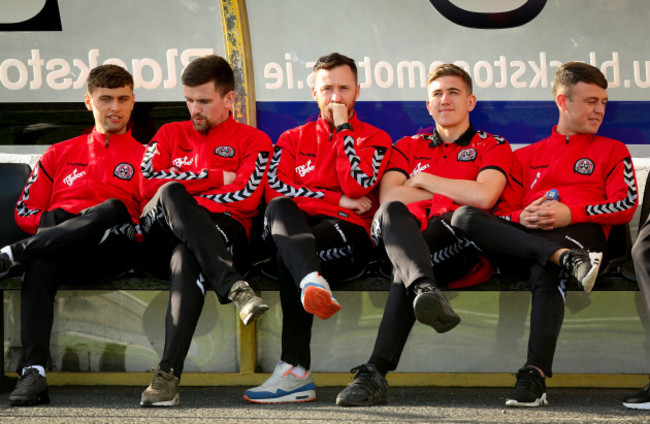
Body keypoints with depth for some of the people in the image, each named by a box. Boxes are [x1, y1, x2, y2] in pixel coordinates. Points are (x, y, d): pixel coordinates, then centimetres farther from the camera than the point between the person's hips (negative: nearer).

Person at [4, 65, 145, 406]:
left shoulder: (145, 157, 21)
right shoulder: (60, 154, 27)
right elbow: (24, 211, 19)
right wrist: (50, 223, -1)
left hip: (110, 255, -1)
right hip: (55, 249, 1)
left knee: (114, 209, -35)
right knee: (40, 264, -37)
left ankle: (12, 255, -42)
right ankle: (33, 372, -49)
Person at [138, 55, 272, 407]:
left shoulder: (253, 141, 18)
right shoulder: (170, 134, 28)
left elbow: (245, 198, 0)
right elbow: (149, 183, 8)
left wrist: (182, 200, -1)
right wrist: (216, 178, 5)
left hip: (221, 230, -2)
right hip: (161, 238, 2)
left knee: (186, 257, -40)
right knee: (171, 194, -34)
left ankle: (168, 375, -52)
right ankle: (234, 287, -48)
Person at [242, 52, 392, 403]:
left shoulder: (375, 140, 16)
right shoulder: (293, 139, 23)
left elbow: (357, 187, -5)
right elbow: (274, 189, 4)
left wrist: (343, 129, 1)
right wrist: (338, 201, -2)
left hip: (349, 234, -2)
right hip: (298, 228, 3)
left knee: (288, 255, -35)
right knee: (279, 209, -34)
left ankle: (295, 373, -46)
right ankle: (313, 282, -63)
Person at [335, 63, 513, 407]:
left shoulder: (493, 147, 18)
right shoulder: (408, 147, 27)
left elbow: (483, 197, -5)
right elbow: (388, 196, 6)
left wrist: (424, 180, 5)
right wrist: (456, 193, 5)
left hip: (463, 245, -2)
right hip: (413, 239, 2)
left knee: (404, 265, -37)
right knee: (390, 213, -35)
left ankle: (376, 374, -53)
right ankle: (425, 290, -67)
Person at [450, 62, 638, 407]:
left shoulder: (612, 151, 23)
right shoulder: (526, 156, 29)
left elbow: (626, 206, 7)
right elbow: (501, 212, 19)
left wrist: (570, 213, -8)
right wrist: (521, 219, -6)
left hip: (579, 232, -3)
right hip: (523, 236, 3)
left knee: (545, 273, -41)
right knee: (464, 216, -28)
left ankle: (535, 376, -51)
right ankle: (566, 260, -43)